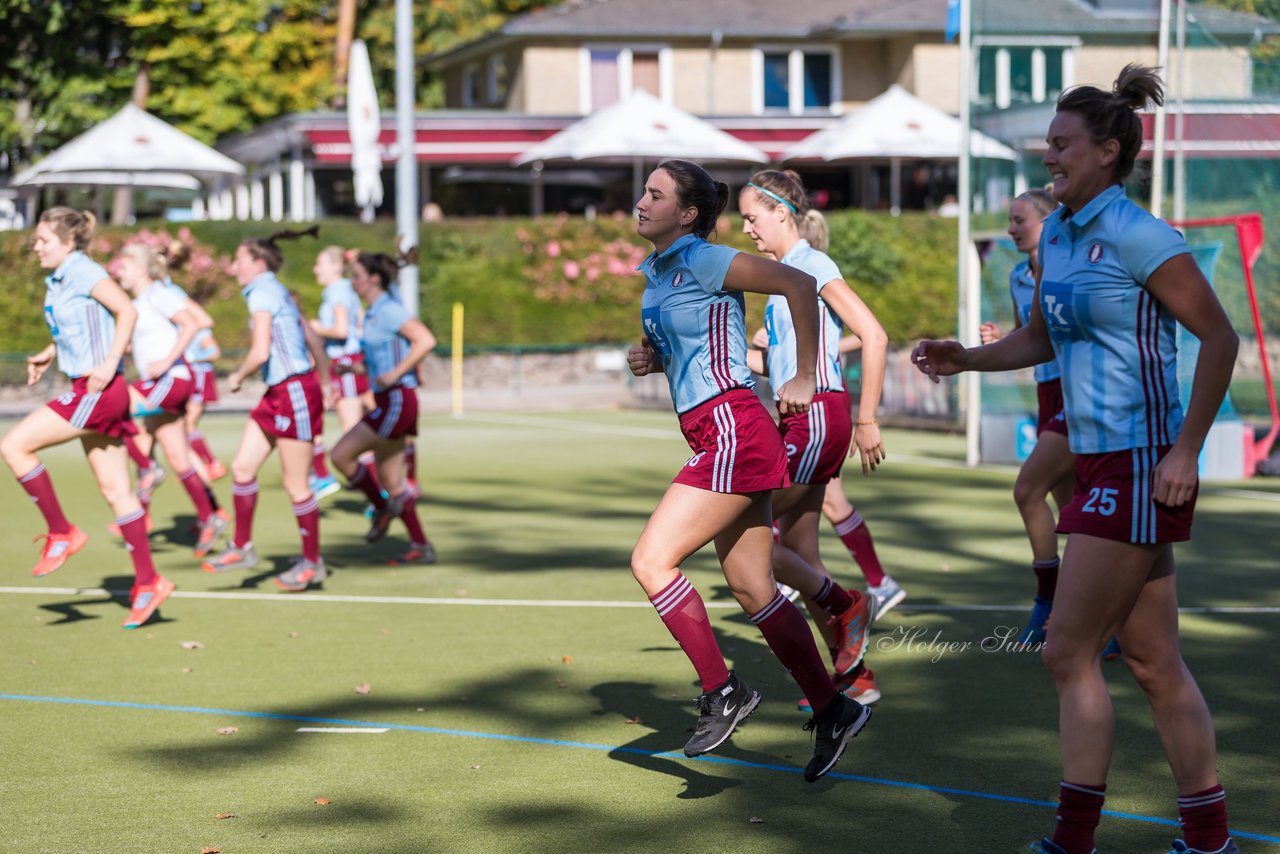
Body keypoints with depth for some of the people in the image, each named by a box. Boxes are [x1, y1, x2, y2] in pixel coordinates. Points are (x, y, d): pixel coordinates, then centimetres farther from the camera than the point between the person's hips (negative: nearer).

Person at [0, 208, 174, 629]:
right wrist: (48, 355, 15)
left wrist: (109, 365, -24)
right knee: (115, 491, 9)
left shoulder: (83, 271, -11)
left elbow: (127, 310, -20)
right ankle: (148, 582, 11)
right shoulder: (57, 281, 16)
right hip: (87, 391, 10)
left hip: (99, 390, -10)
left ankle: (61, 534, -2)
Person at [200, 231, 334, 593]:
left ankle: (312, 562, 12)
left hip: (295, 392, -10)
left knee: (295, 484, 0)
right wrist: (324, 384, 27)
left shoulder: (263, 294, -15)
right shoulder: (277, 293, 14)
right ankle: (242, 547, 17)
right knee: (242, 467, 9)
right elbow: (313, 340, 20)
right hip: (277, 394, 10)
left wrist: (237, 377, -6)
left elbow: (260, 353, -24)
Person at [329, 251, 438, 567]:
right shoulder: (373, 313, 15)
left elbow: (426, 340, -23)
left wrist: (394, 374, -22)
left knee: (341, 455, -9)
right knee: (390, 480, 10)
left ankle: (382, 508, 9)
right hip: (385, 401, 10)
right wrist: (358, 367, 11)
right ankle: (421, 547, 14)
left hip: (397, 400, -10)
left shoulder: (389, 310, -13)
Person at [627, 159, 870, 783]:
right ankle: (832, 709, 19)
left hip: (732, 431, -9)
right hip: (715, 436, 9)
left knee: (651, 561, -13)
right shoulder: (656, 274, 15)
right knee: (752, 590, 11)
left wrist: (803, 377, -13)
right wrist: (650, 359, 8)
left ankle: (721, 691, -3)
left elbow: (798, 283, -17)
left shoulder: (703, 260, -11)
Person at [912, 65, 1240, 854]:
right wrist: (964, 358, 6)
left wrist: (1186, 448, -17)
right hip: (1102, 464, 9)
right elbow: (1041, 338, 23)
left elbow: (1219, 336, -13)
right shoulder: (1057, 233, 11)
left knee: (1069, 652, -5)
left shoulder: (1137, 234, -14)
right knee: (1155, 664, 10)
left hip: (1140, 467, -9)